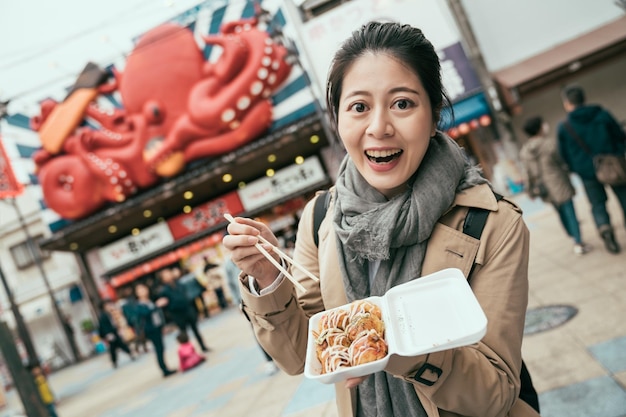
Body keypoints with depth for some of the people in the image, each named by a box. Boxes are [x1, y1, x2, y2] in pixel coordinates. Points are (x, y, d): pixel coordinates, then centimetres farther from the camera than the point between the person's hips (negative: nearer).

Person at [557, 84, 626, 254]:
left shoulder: (564, 127, -6)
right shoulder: (602, 114, -4)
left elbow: (564, 155, 0)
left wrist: (576, 169, 14)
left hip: (587, 171, -1)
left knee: (598, 204, 10)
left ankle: (604, 228, -12)